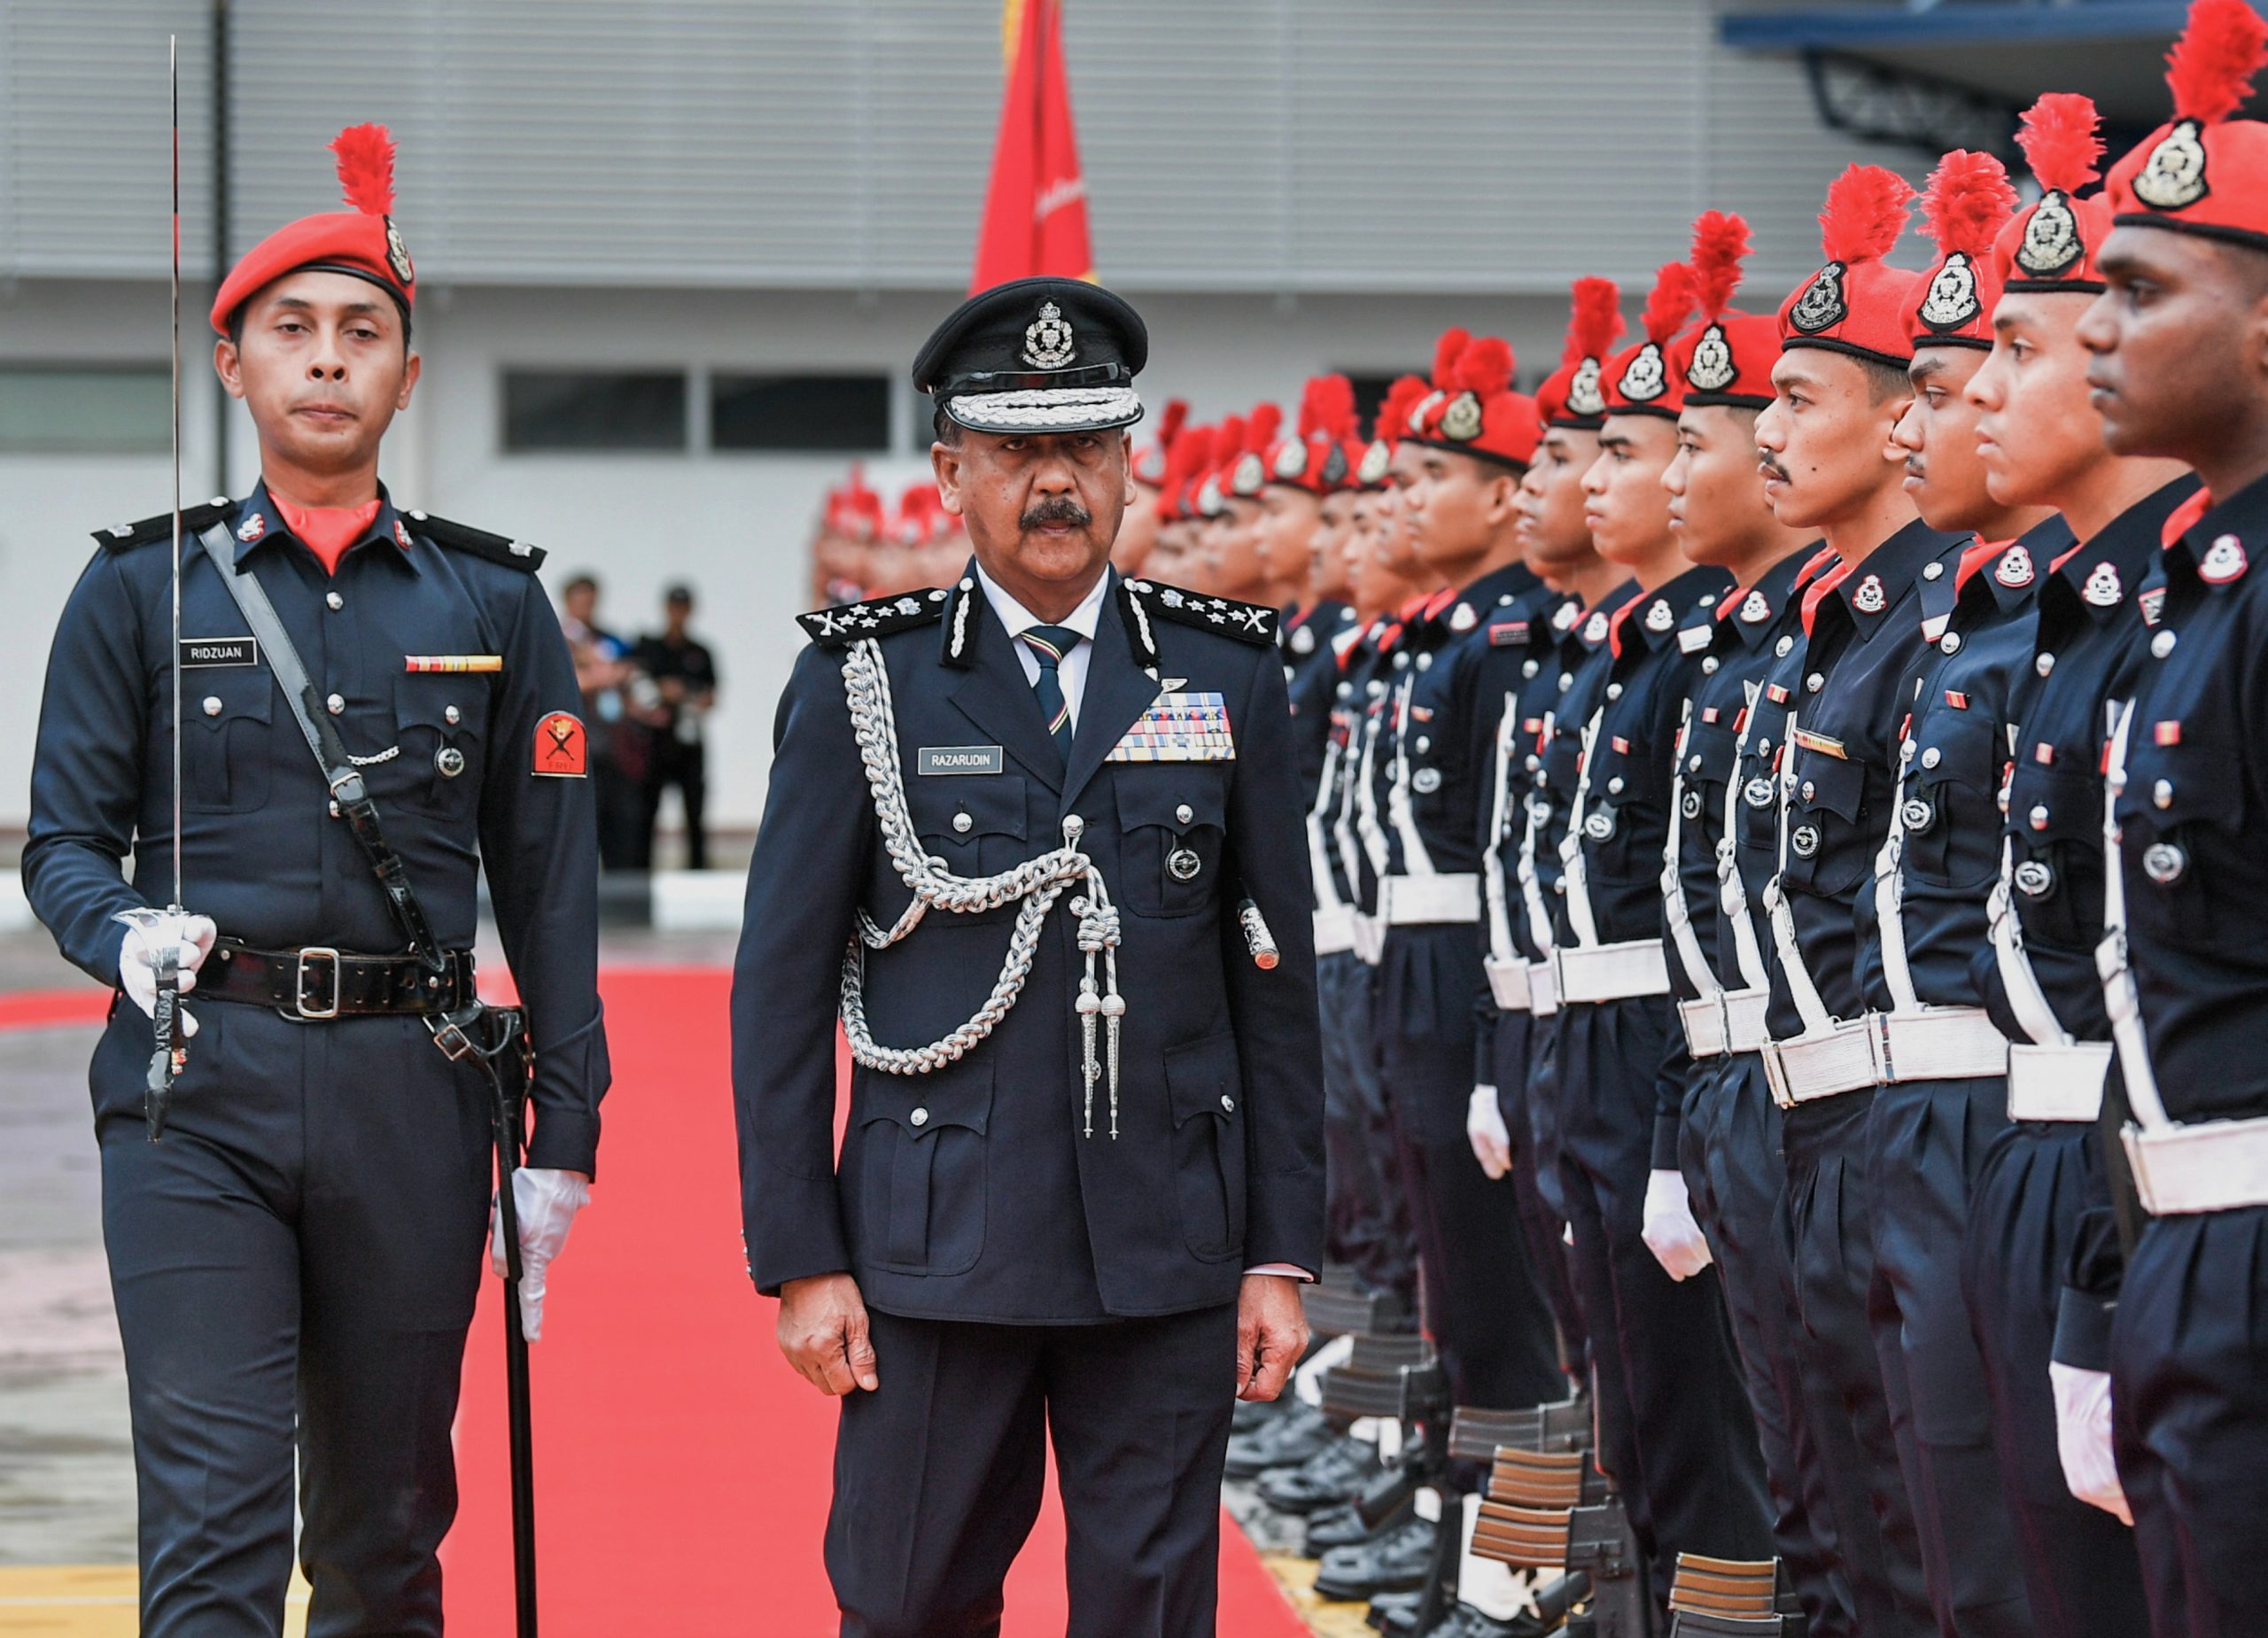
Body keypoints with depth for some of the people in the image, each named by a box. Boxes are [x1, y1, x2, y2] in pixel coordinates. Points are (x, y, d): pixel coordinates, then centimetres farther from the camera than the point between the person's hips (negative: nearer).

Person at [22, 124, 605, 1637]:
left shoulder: (493, 604, 9)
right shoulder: (142, 591, 7)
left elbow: (550, 886, 9)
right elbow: (65, 837, 6)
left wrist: (562, 1137, 4)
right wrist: (126, 931, -17)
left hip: (410, 1100, 2)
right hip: (197, 1094, -2)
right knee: (212, 1517, -11)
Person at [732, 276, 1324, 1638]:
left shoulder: (1229, 677, 7)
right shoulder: (866, 683, 1)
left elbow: (1276, 980, 7)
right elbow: (782, 987, 1)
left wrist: (1284, 1254, 3)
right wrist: (801, 1260, -4)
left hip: (1168, 1260, 1)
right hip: (936, 1253, -1)